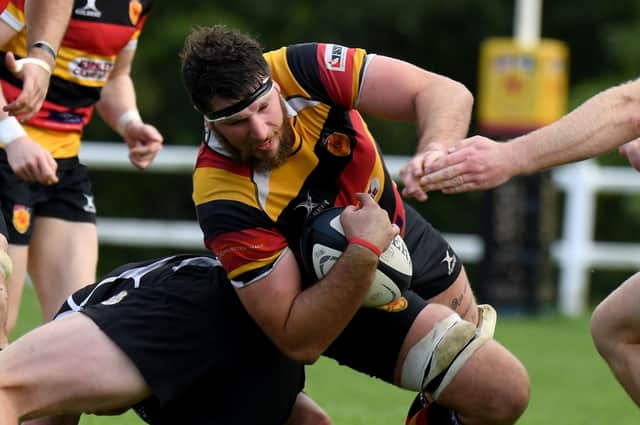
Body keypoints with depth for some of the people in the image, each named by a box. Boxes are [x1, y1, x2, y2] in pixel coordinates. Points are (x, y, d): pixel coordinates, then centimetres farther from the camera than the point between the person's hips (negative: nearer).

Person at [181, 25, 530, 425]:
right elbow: (299, 343, -36)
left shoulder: (302, 69, -30)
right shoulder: (224, 201, -38)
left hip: (398, 228, 5)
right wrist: (363, 255, -47)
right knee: (503, 391, -13)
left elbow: (444, 93, -32)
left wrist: (436, 149, -54)